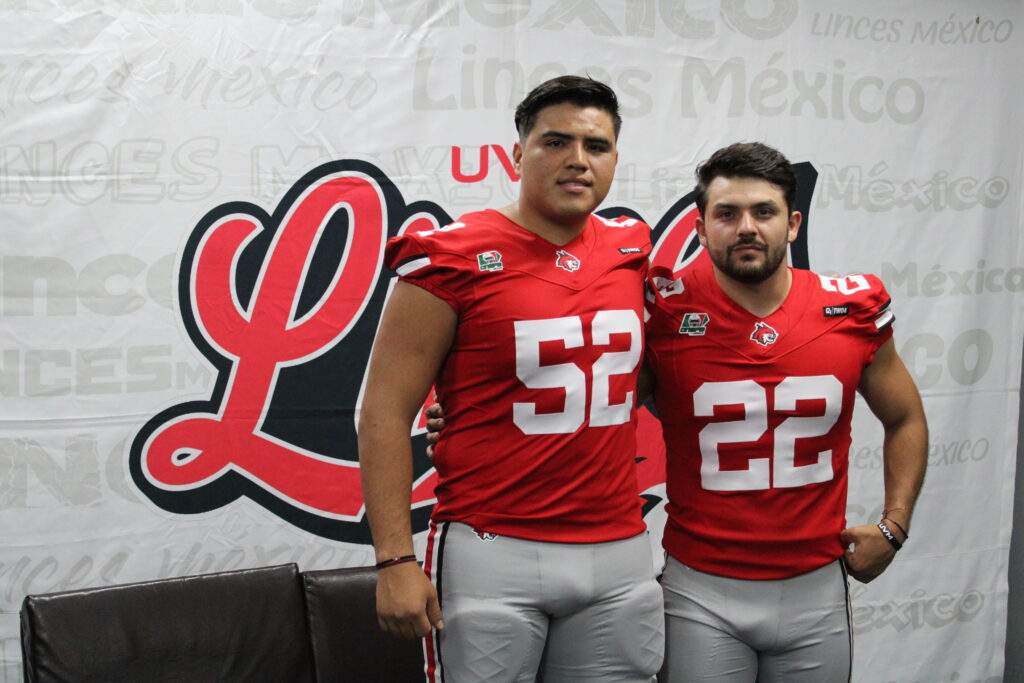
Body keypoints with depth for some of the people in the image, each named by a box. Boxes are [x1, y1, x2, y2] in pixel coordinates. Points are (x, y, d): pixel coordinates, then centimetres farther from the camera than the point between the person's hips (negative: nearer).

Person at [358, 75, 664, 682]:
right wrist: (395, 559, -14)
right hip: (493, 552, -5)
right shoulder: (453, 260, -8)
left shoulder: (631, 250, 7)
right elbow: (386, 412, -9)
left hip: (620, 555, 5)